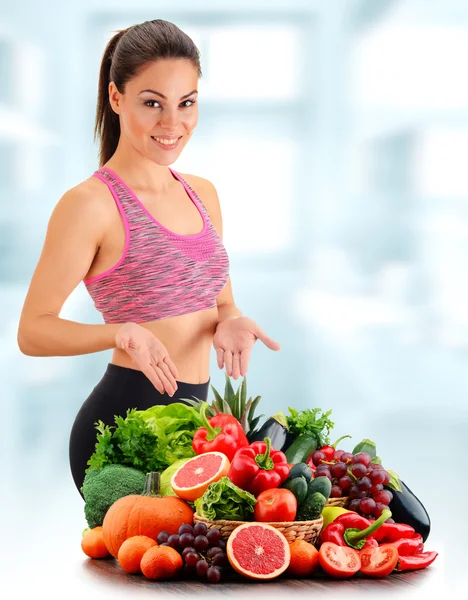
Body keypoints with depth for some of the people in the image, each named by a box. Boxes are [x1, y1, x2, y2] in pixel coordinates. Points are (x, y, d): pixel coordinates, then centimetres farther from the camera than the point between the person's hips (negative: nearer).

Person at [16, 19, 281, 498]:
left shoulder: (202, 194, 10)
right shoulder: (91, 204, -12)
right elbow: (33, 331, -13)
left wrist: (230, 323, -4)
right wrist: (124, 334, -29)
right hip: (125, 421, -7)